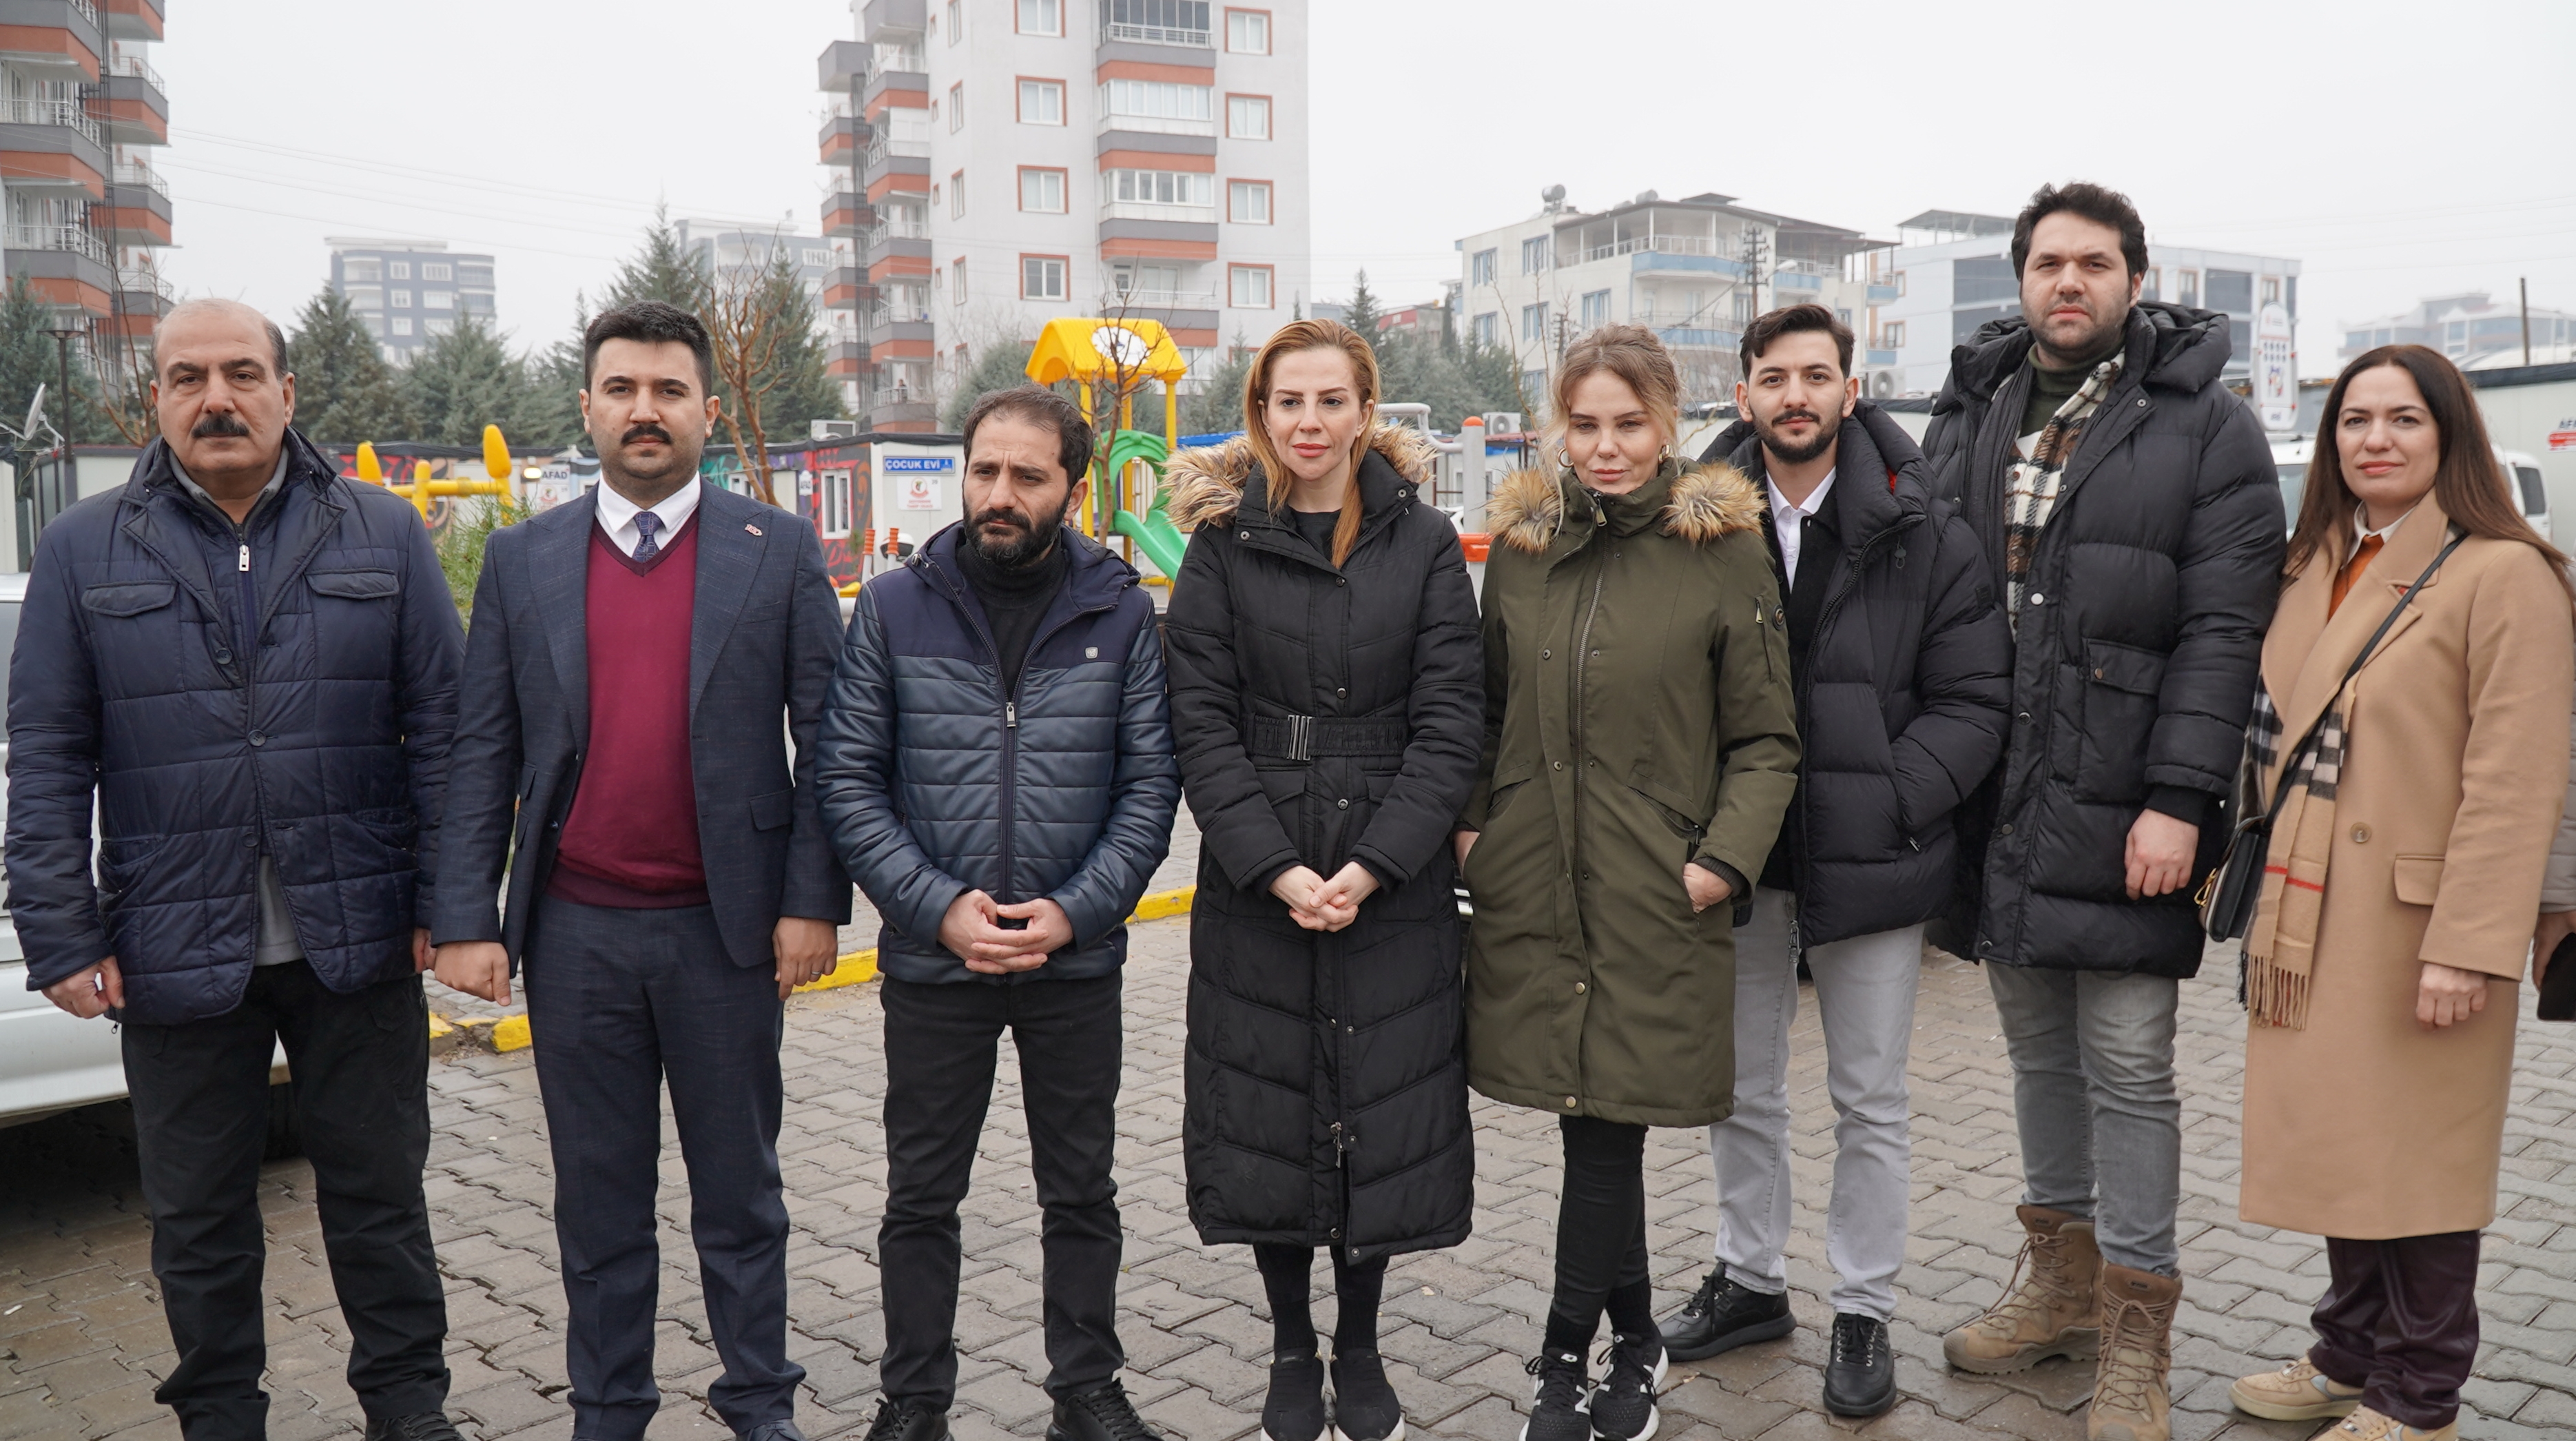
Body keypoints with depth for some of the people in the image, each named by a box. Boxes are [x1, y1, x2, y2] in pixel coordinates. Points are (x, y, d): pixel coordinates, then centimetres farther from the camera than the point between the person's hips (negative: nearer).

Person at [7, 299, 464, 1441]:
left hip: (358, 946, 0)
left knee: (379, 1194, 12)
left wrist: (445, 902, -4)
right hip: (177, 954, 1)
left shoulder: (382, 534, 3)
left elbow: (440, 725, 1)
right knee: (198, 1218, 15)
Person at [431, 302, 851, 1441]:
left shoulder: (779, 550, -1)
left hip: (725, 926, -2)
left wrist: (814, 900, -8)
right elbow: (484, 752, 4)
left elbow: (824, 737, -2)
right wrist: (467, 919, -1)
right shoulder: (521, 559, 5)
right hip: (574, 931, 2)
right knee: (599, 1193, 14)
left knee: (739, 1187, 11)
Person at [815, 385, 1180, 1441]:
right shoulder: (894, 607, -2)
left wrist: (1074, 910, -13)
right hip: (931, 959, 0)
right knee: (921, 1196, 12)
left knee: (1081, 1192, 13)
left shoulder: (1121, 611, -1)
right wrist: (940, 908, -14)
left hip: (1077, 958, 0)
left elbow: (1151, 783, -2)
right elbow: (847, 781, -3)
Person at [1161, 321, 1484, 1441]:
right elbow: (1202, 724, -3)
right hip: (1254, 886, 0)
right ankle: (1291, 1351, 28)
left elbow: (1450, 722, -3)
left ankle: (1360, 1350, 29)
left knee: (1382, 1116, 7)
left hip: (1393, 883, 0)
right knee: (1267, 1115, 7)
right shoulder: (1224, 544, 2)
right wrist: (1278, 870, -14)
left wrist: (1369, 868, -13)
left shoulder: (1425, 544, 2)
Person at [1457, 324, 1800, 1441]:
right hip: (1529, 885, 3)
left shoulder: (1724, 551, -1)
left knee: (1609, 1119, 0)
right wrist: (1469, 823, 6)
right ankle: (1635, 1341, 29)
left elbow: (1766, 741, 1)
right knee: (1595, 1117, 11)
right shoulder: (1520, 546, 9)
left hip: (1655, 893, -3)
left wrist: (1725, 859, -10)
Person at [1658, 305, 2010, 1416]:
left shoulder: (1924, 534, -4)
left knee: (1870, 1103, 10)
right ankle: (1749, 1278, 35)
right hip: (1736, 857, 2)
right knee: (1742, 1089, 16)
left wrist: (1890, 802, -16)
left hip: (1871, 863, -2)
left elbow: (1973, 698, -4)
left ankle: (1864, 1312, 26)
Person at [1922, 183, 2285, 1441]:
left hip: (2122, 813, -4)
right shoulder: (1968, 416, 11)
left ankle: (2135, 1333, 16)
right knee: (2038, 1052, 16)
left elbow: (2224, 630, -9)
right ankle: (2059, 1281, 32)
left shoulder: (2205, 426, -3)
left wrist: (2178, 801, -16)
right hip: (1997, 807, 5)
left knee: (2128, 1070, 2)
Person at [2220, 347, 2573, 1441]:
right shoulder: (2319, 571, 13)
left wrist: (2468, 946, -19)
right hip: (2310, 918, 7)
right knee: (2339, 1143, 15)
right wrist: (2273, 904, 11)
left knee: (2414, 1159, 3)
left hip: (2414, 925, -7)